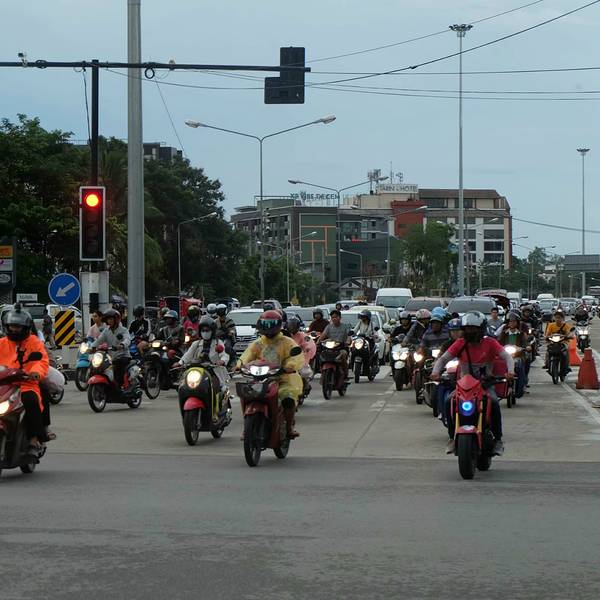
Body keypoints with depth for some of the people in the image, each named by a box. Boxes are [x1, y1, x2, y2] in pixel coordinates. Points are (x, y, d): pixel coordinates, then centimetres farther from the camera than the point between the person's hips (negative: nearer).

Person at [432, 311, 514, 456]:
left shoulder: (490, 343, -3)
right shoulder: (460, 344, 1)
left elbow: (507, 357, -10)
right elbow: (443, 359, -2)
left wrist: (510, 372, -31)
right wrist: (436, 372, -23)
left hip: (485, 384, -2)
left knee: (494, 403, -32)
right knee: (449, 402, -26)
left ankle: (498, 440, -18)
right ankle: (452, 438, -13)